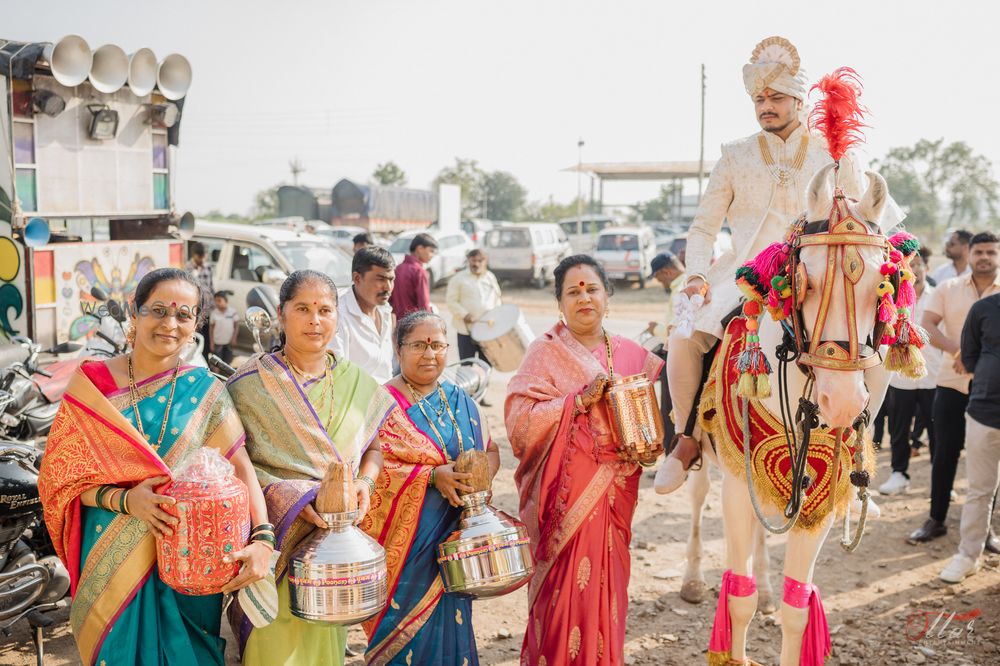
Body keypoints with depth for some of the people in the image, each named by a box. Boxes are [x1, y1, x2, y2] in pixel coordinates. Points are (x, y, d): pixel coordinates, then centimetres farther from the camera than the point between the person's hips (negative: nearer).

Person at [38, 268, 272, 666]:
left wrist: (263, 539, -23)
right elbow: (63, 474, -3)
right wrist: (123, 500, -20)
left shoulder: (205, 391, -2)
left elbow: (241, 467, -9)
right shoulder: (91, 384, -4)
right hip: (114, 555, 0)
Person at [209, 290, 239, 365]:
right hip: (217, 342, -1)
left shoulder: (233, 311, -10)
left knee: (228, 361, 14)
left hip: (229, 342, 1)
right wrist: (211, 342, -5)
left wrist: (234, 338, -6)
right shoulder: (214, 313, -11)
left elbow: (236, 325, 0)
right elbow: (211, 328, -4)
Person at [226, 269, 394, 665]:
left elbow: (376, 443, 14)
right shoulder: (251, 382, -5)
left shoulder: (356, 383, 7)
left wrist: (366, 481, -6)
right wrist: (285, 498, -21)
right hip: (277, 539, -4)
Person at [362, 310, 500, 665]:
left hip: (452, 539, 5)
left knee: (448, 625, 12)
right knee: (406, 631, 2)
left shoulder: (459, 400, 10)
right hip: (405, 541, -5)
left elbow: (491, 451, 11)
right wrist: (432, 476, -24)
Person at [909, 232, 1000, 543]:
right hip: (952, 384, 1)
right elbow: (926, 326, -5)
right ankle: (936, 520, 18)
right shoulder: (948, 288, 4)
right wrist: (957, 351, -20)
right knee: (944, 454, 6)